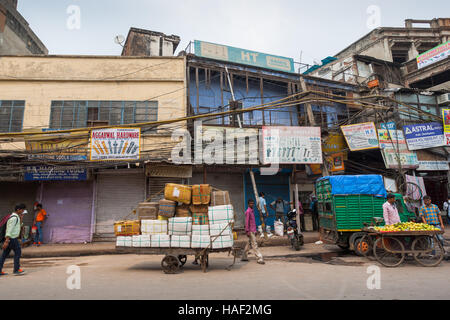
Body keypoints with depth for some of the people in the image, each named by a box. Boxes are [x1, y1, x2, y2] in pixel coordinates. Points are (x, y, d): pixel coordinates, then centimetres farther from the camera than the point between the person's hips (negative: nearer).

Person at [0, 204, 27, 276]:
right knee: (18, 252, -2)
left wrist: (21, 219, 9)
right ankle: (16, 270, 2)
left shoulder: (16, 217, 14)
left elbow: (19, 226, 23)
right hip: (12, 238, -10)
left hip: (10, 238, 10)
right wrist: (6, 241, -25)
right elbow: (9, 229, -22)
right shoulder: (14, 218, -17)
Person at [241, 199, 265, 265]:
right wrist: (247, 231, -18)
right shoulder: (248, 211, -12)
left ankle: (244, 257, 23)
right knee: (254, 244, -7)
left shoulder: (252, 211, 15)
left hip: (253, 230, 9)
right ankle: (259, 258, -6)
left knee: (249, 244, 14)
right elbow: (247, 222, -15)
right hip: (250, 231, -9)